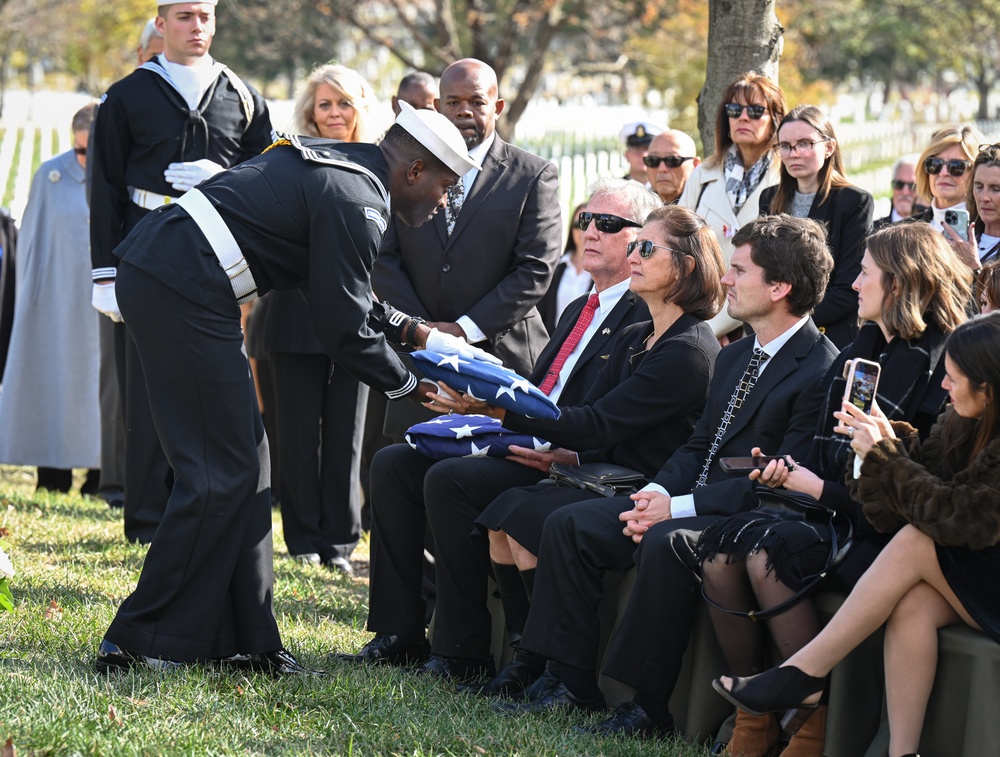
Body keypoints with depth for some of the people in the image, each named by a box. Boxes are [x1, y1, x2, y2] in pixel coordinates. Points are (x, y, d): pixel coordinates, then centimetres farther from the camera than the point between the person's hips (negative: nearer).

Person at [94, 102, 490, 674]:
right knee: (222, 471, -6)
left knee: (243, 458, 13)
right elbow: (346, 331, -9)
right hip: (185, 295, -11)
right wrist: (414, 389, 5)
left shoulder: (336, 167, 19)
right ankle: (138, 643, -3)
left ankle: (245, 639, 16)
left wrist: (417, 333, 24)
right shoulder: (356, 202, -12)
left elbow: (345, 297, 29)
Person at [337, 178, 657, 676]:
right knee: (394, 463, -4)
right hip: (526, 443, 10)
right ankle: (399, 635, -3)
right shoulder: (578, 311, 25)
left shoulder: (645, 318, -7)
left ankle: (465, 652, -19)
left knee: (449, 479, -28)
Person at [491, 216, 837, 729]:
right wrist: (655, 493, -4)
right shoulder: (734, 357, 16)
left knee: (665, 543, -36)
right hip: (694, 503, 9)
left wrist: (678, 507, -20)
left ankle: (650, 705, -26)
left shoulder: (822, 372, -15)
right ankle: (568, 680, 1)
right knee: (569, 524, -2)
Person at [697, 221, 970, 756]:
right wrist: (793, 474, 1)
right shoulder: (864, 348, 16)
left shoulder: (935, 365, -12)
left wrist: (816, 487, -14)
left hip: (881, 532, -8)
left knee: (767, 551, -30)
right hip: (831, 511, 8)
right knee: (720, 542, -15)